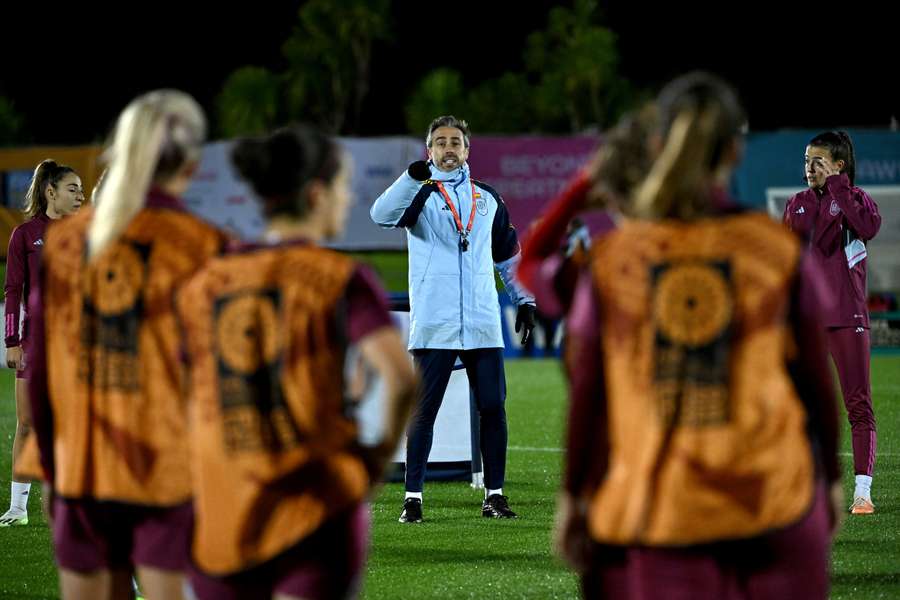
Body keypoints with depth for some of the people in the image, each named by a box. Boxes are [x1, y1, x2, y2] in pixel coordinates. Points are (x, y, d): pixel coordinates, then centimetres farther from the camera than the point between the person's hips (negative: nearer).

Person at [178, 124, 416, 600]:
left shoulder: (205, 282, 8)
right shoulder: (340, 279, -5)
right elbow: (401, 376, -18)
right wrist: (384, 449, -2)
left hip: (221, 510, 4)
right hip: (320, 505, -4)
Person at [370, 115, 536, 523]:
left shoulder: (488, 198, 16)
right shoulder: (420, 194, 3)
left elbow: (508, 254, 26)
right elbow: (383, 215, -19)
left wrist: (523, 299, 19)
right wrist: (414, 177, -34)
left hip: (483, 322, 4)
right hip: (433, 323, -4)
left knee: (493, 407, 1)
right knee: (423, 410, -3)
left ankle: (494, 494, 10)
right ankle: (412, 497, 1)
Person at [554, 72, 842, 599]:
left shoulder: (612, 258, 0)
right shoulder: (779, 251, -1)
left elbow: (587, 393, 2)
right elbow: (815, 379, 4)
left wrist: (574, 495, 11)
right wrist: (831, 476, 17)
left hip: (651, 510, 0)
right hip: (769, 500, 0)